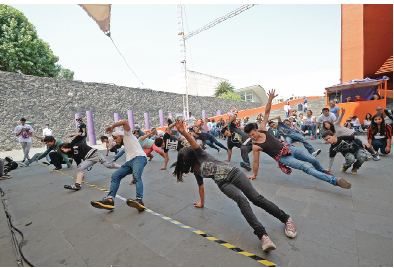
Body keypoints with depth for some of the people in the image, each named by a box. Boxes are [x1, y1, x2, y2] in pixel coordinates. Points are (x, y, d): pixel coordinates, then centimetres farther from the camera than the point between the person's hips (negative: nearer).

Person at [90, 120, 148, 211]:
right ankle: (110, 200, -18)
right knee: (115, 176, -6)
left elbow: (124, 122, 3)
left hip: (139, 158, -9)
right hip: (129, 162, 9)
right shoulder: (125, 146, 38)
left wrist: (112, 126, 13)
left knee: (137, 176, -32)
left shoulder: (127, 135, 18)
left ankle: (139, 200, -46)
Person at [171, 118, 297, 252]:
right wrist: (202, 203, 32)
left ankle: (286, 219, 2)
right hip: (223, 183, 4)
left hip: (233, 172, -4)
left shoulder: (200, 155, 3)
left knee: (256, 198, -13)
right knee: (241, 200, -25)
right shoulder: (196, 171, 19)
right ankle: (262, 235, -32)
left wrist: (183, 132, -33)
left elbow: (194, 144, -16)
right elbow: (201, 186, 26)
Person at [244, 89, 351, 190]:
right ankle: (335, 180, -10)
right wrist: (254, 175, -2)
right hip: (283, 157, -5)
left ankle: (322, 171, 43)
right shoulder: (255, 146, -17)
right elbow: (255, 161, -9)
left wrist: (270, 99, -20)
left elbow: (267, 112, -9)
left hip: (287, 148, 6)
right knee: (306, 167, -18)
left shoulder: (262, 129, -7)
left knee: (313, 159, 9)